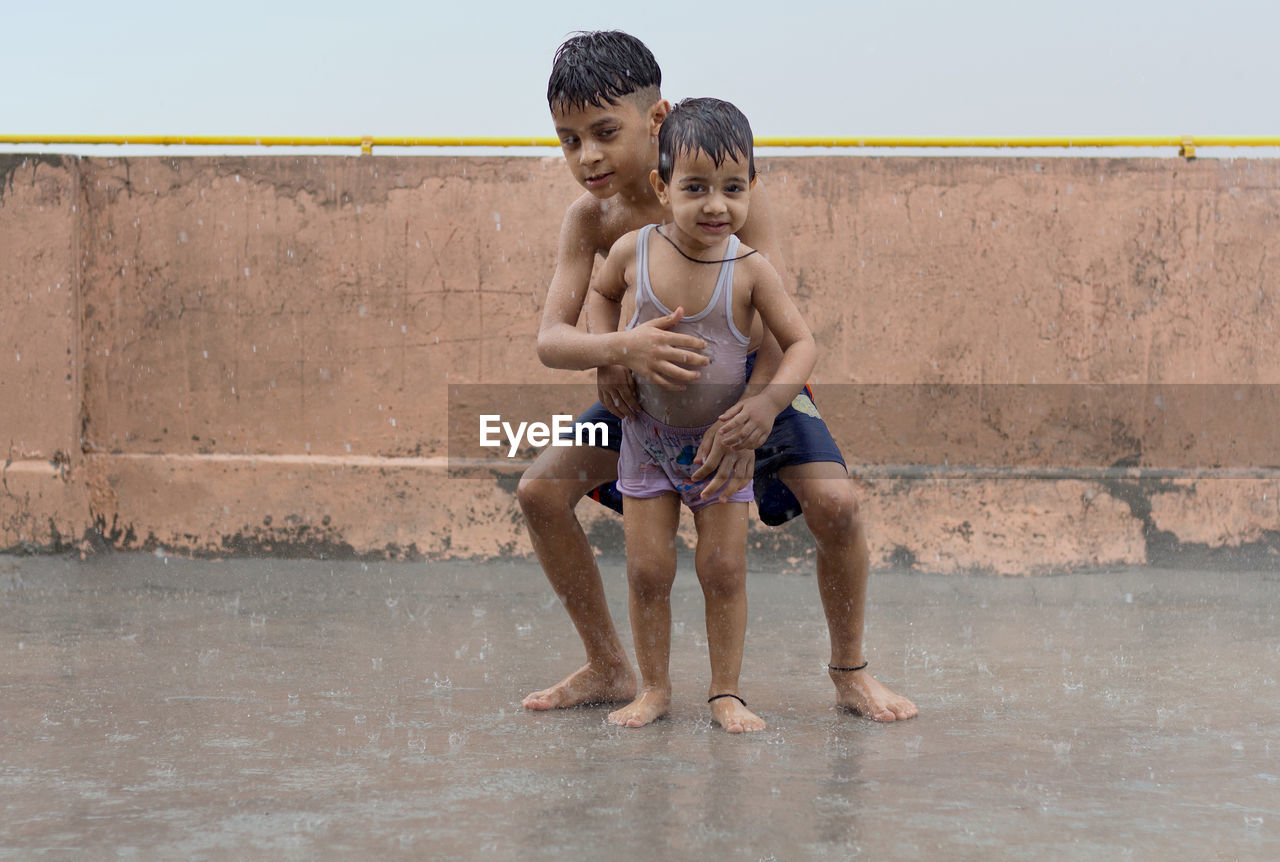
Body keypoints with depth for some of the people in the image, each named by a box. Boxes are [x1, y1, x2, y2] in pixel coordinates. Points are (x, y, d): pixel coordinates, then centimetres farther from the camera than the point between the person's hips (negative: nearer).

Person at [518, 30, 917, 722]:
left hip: (749, 378, -3)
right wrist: (621, 349, -45)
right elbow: (551, 339, -22)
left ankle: (850, 673, 2)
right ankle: (608, 669, 8)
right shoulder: (591, 217, -16)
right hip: (653, 386, 4)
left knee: (834, 503, -25)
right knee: (541, 489, -10)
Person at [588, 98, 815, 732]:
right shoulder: (634, 251, -14)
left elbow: (801, 342, -11)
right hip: (648, 436, 1)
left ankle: (726, 693, 17)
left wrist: (770, 400, -27)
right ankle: (654, 688, 19)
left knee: (724, 569, 3)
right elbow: (602, 292, 10)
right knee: (646, 568, 4)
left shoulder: (749, 269, -19)